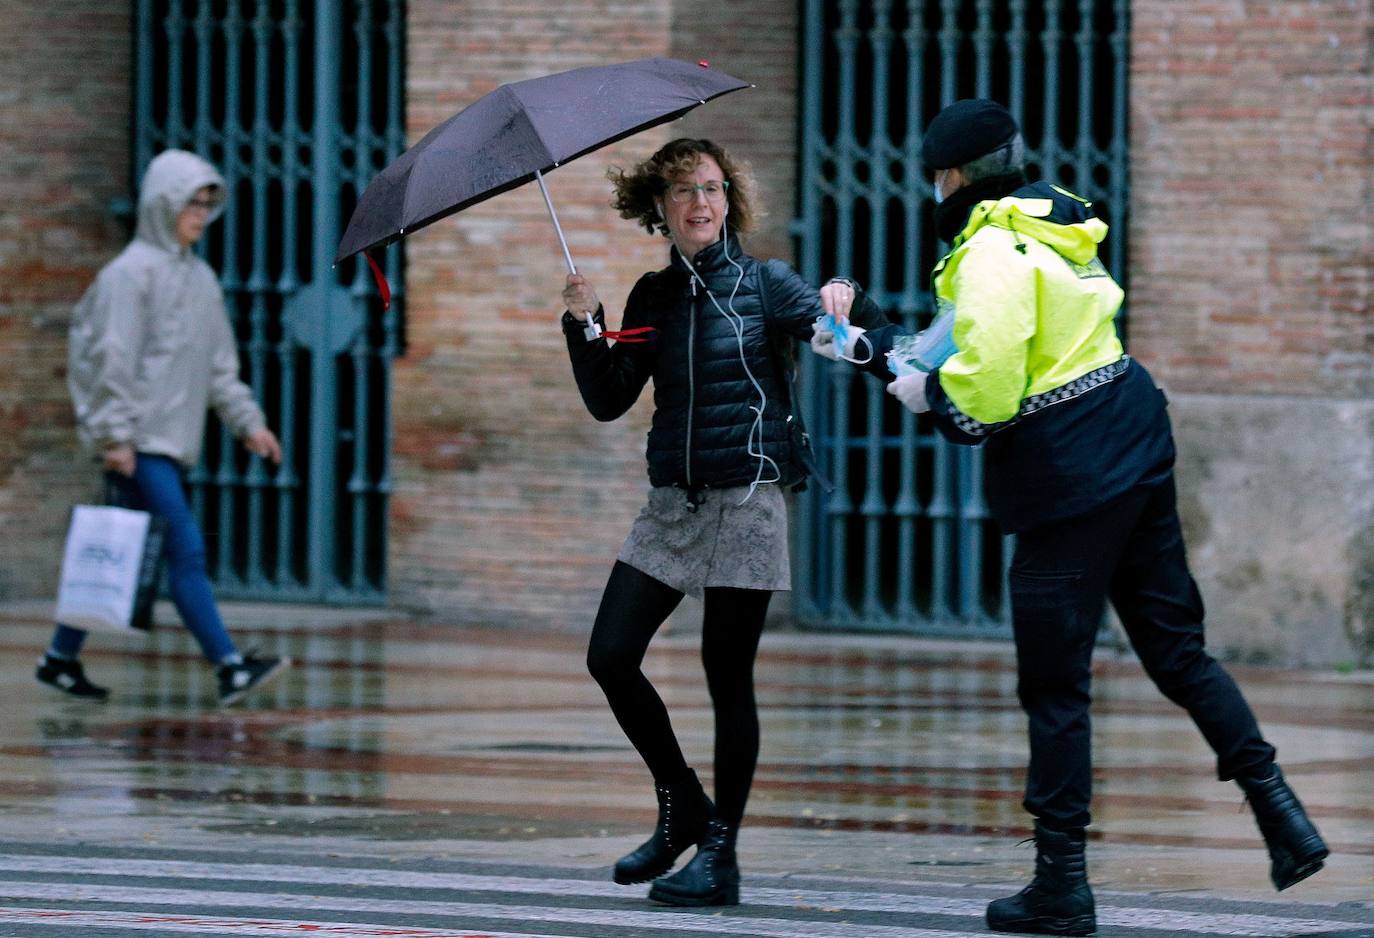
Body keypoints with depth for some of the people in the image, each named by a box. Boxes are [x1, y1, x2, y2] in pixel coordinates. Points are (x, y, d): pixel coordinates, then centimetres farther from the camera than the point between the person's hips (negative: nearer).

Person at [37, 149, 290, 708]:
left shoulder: (200, 278, 17)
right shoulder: (132, 273, -8)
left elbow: (219, 364, 21)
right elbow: (113, 358, -13)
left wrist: (247, 422, 14)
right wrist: (116, 435, -18)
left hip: (173, 441, 9)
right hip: (140, 442, -9)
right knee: (186, 551, -13)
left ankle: (62, 659, 19)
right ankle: (230, 668, -17)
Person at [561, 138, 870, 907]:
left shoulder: (764, 283, -2)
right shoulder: (655, 296, 10)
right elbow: (608, 402, 7)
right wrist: (584, 326, -6)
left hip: (747, 497, -5)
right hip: (674, 500, 5)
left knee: (728, 678, -3)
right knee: (611, 657, -1)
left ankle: (719, 853, 5)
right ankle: (681, 806, 18)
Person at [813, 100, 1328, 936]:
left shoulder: (991, 254, -15)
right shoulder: (1049, 227, 15)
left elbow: (986, 388, -23)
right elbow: (987, 353, 23)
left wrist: (927, 391, -3)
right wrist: (869, 346, 23)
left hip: (1067, 477, -9)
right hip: (1135, 447, 9)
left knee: (1055, 684, -1)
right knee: (1177, 647, 15)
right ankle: (1282, 815, 6)